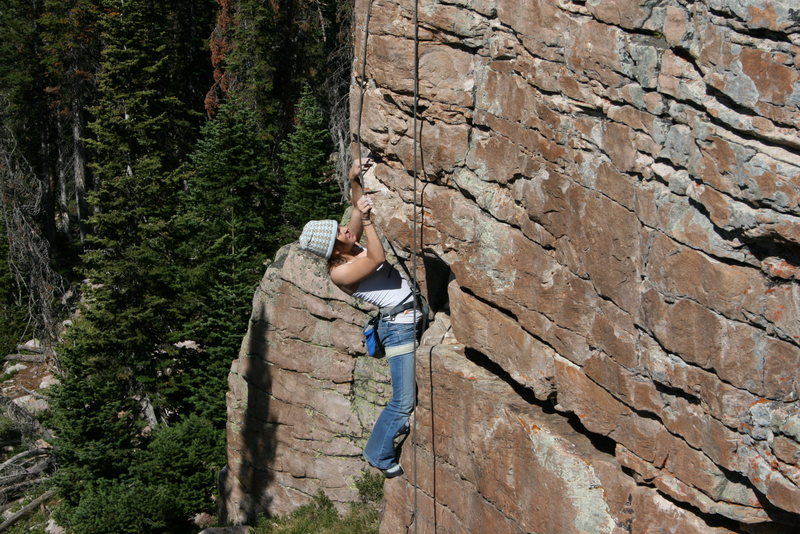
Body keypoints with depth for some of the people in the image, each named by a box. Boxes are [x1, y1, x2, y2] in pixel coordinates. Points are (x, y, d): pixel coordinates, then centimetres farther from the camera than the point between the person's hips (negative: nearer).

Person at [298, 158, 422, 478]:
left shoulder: (350, 245, 6)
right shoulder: (339, 272, -16)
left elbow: (358, 210, 14)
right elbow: (377, 259, -24)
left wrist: (354, 179, -2)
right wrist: (367, 221, -28)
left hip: (416, 317, 9)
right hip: (399, 327, -9)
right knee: (403, 403, -5)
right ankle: (379, 457, 14)